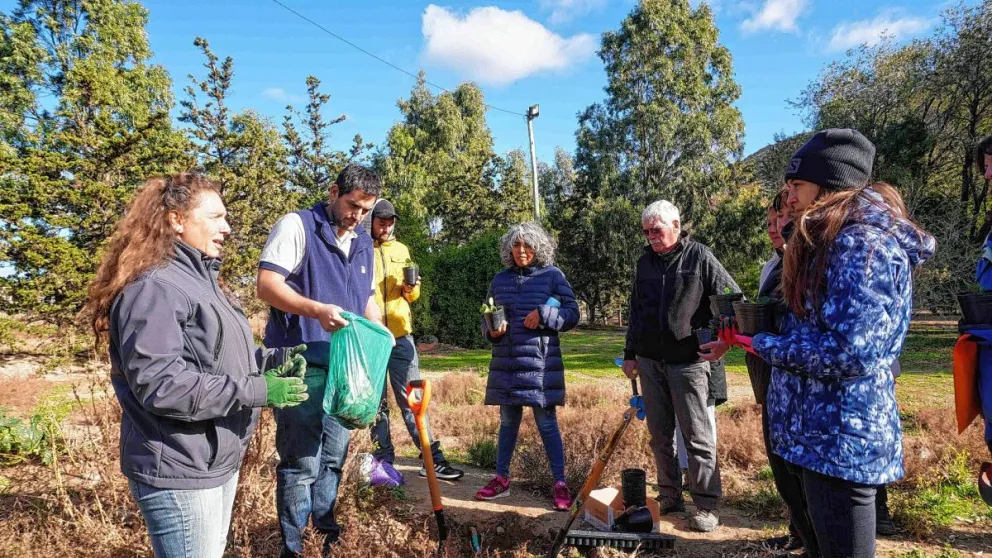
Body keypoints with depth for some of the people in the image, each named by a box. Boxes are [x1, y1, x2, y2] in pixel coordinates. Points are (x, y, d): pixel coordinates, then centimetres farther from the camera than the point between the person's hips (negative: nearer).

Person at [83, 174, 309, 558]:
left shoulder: (201, 280, 15)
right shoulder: (153, 287, -18)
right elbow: (160, 385, -27)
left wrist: (274, 360, 1)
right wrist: (256, 391, -26)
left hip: (219, 462, 10)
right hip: (179, 471, -10)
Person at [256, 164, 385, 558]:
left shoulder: (364, 244, 15)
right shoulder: (297, 226, -7)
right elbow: (267, 285, -15)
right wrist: (316, 309, -30)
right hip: (301, 366, -7)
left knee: (332, 458, 17)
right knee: (302, 463, -2)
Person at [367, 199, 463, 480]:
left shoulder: (401, 250, 13)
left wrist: (411, 289, -4)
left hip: (400, 334, 3)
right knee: (376, 401, 7)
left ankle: (433, 459, 7)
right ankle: (384, 461, 17)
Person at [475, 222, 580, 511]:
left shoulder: (552, 276, -1)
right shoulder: (500, 279, 10)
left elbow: (572, 314, -2)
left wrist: (544, 314, -16)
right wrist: (491, 330, -5)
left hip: (541, 363, -4)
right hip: (506, 364, 4)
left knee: (547, 423, 0)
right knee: (508, 422, 14)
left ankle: (560, 484, 10)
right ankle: (501, 479, 25)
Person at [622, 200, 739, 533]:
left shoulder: (700, 258, -4)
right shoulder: (645, 262, 12)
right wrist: (631, 353, 16)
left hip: (689, 362, -5)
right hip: (650, 362, 5)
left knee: (698, 436, 0)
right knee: (660, 435, 11)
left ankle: (706, 505, 10)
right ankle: (669, 497, 23)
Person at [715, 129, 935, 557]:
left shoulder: (864, 244, -18)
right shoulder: (826, 244, 14)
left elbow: (849, 351, -26)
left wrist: (763, 345, -14)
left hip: (841, 440, -10)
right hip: (815, 432, 10)